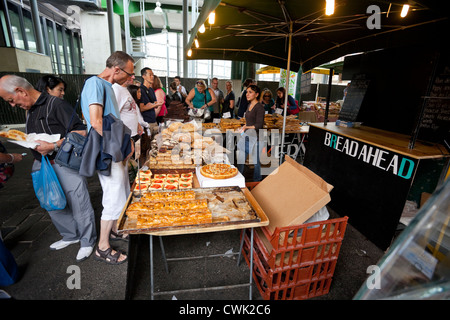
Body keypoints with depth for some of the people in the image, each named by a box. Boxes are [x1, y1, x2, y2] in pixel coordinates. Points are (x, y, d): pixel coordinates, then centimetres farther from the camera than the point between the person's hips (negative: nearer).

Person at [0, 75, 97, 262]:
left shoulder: (56, 105, -12)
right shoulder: (30, 110, 15)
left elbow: (81, 132, -20)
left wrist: (54, 146, -23)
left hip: (66, 165, -9)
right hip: (43, 165, 9)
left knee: (78, 205, 0)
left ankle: (87, 241, 18)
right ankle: (71, 236, 38)